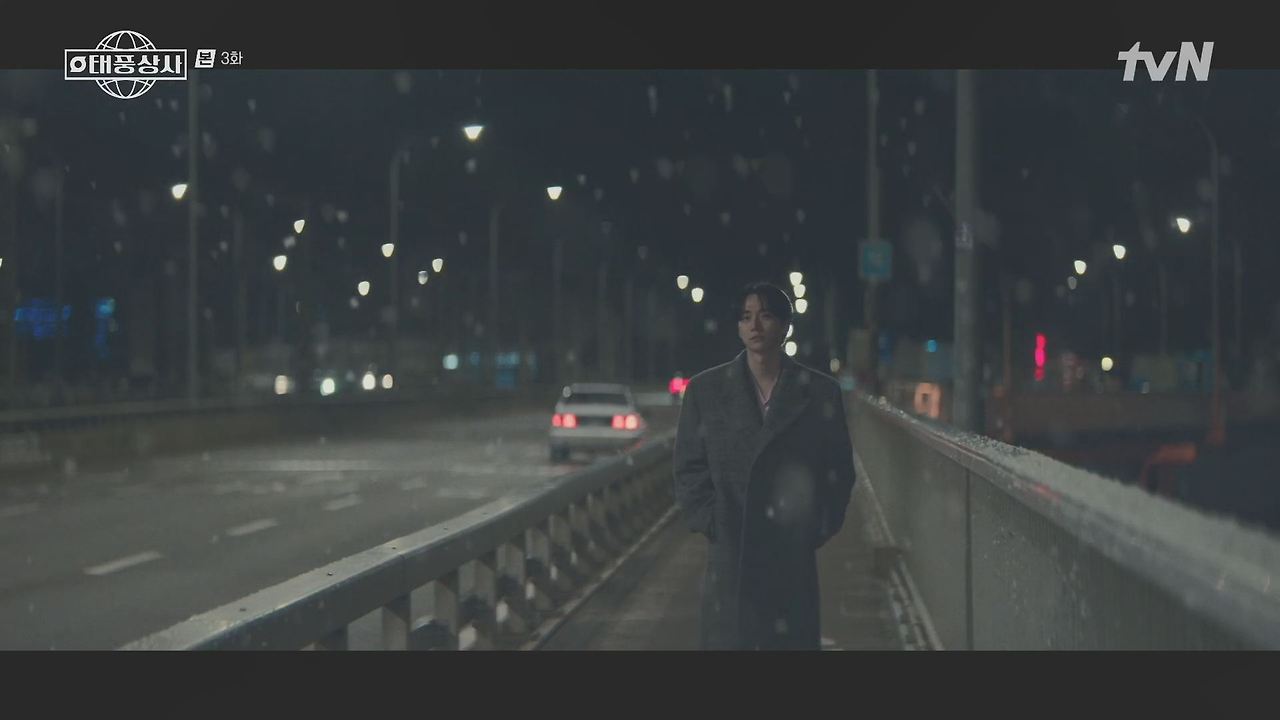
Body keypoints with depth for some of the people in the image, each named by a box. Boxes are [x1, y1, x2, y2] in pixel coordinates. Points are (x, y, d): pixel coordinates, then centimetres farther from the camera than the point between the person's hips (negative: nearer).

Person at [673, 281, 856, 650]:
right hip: (729, 552, 0)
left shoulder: (820, 391, 6)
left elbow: (839, 470, 9)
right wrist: (711, 523, -4)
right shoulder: (705, 390, 7)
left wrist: (818, 529, 1)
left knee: (793, 639, -1)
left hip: (793, 556, 0)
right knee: (729, 638, -3)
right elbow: (689, 468, 7)